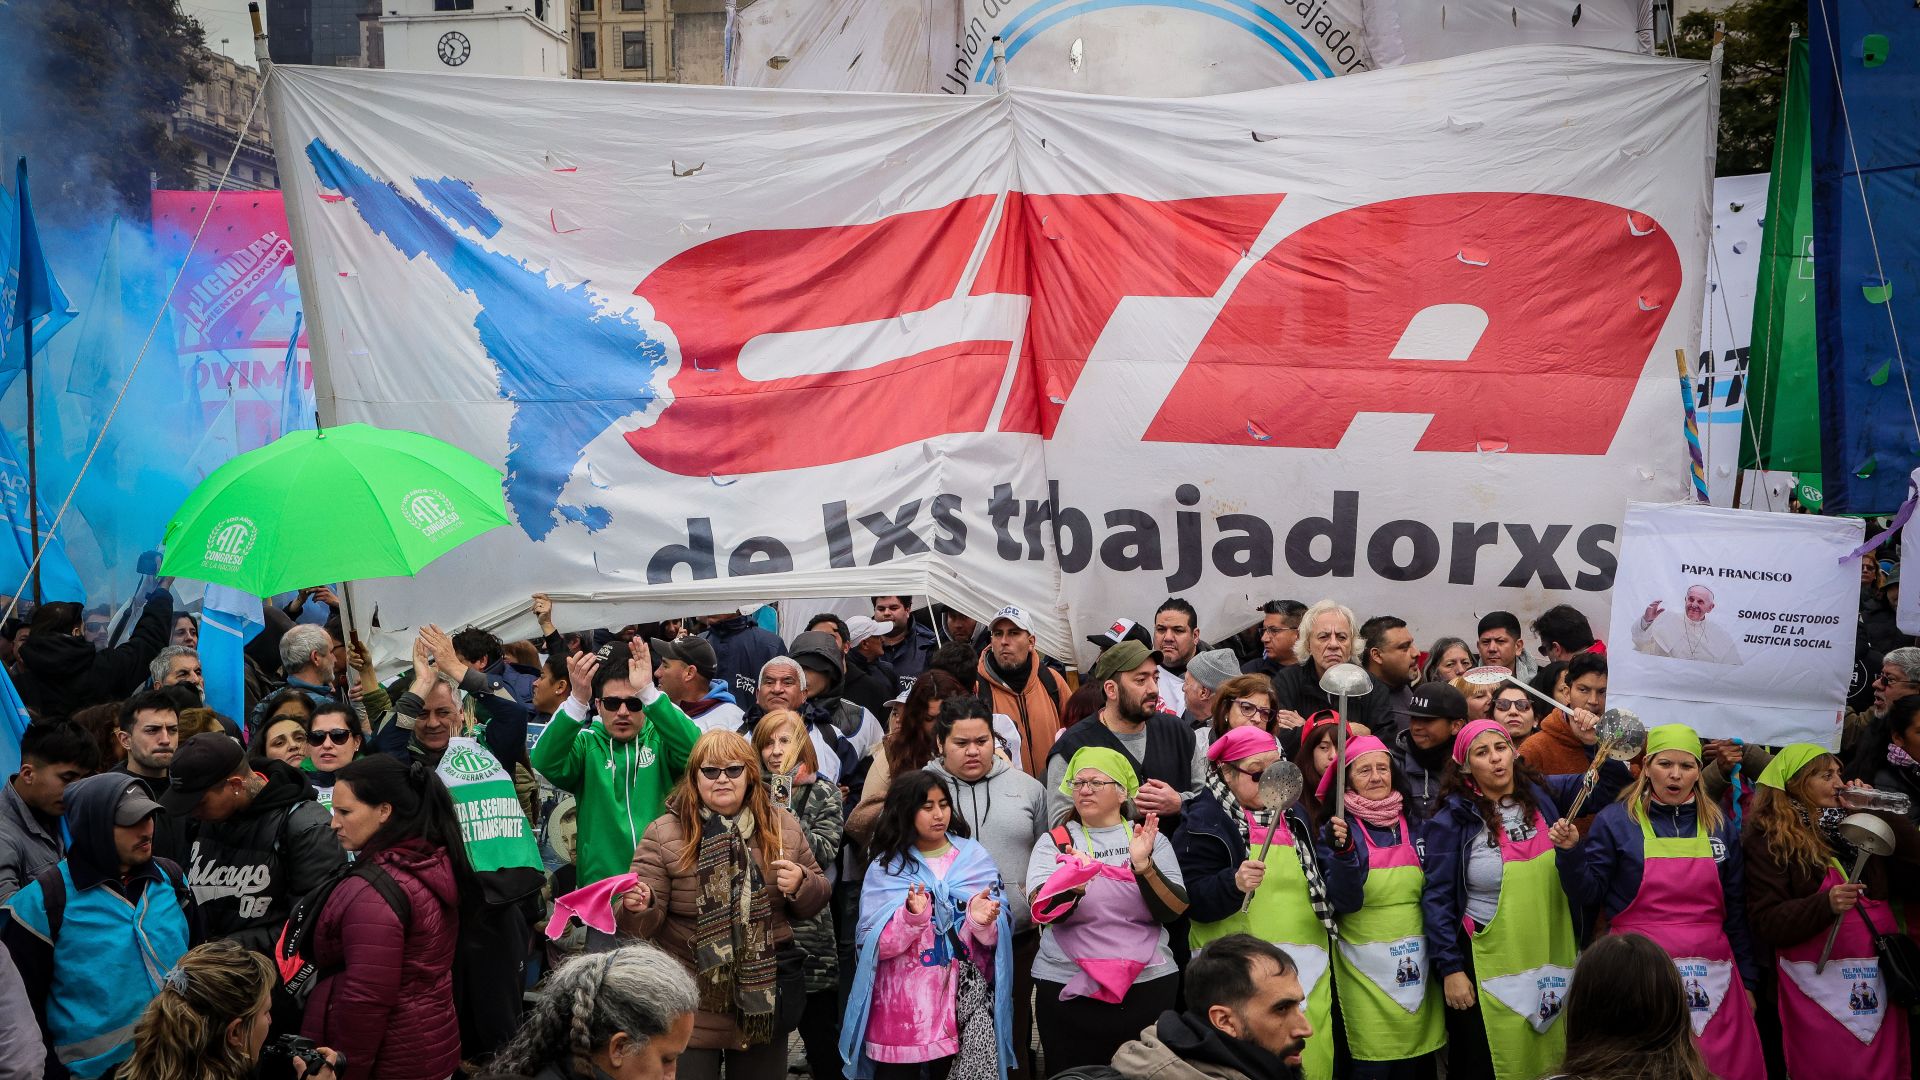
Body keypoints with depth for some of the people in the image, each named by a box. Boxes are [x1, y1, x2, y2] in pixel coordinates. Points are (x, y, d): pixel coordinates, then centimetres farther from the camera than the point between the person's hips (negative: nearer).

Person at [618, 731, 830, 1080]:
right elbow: (646, 922, -10)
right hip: (690, 1005, -3)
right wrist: (638, 906, -32)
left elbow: (817, 897, 11)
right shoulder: (664, 834, -8)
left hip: (764, 1000, 3)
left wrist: (801, 884, -11)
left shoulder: (783, 826, 1)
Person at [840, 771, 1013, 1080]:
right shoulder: (885, 867, -2)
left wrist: (982, 922, -21)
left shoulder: (975, 858, 3)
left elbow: (992, 939, 1)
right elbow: (878, 945, -9)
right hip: (901, 1004, -1)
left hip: (960, 998, 1)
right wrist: (911, 916, -26)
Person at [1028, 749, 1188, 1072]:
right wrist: (1073, 883, -32)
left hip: (1149, 986, 1)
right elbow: (1044, 910, -12)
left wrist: (1144, 867, -21)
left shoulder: (1152, 840, 5)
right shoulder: (1054, 842, 3)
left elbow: (1175, 910, -5)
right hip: (1067, 990, -1)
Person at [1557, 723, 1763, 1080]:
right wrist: (1570, 853, -19)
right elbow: (1587, 895, -2)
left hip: (1712, 977, 3)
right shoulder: (1615, 821, -2)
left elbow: (1736, 910, 13)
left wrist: (1747, 979, 12)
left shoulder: (1721, 827, 9)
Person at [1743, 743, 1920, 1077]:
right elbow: (1765, 922, -13)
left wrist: (1877, 811, -2)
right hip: (1819, 982, -5)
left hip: (1879, 977, 5)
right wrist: (1826, 904, -26)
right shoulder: (1769, 839, -6)